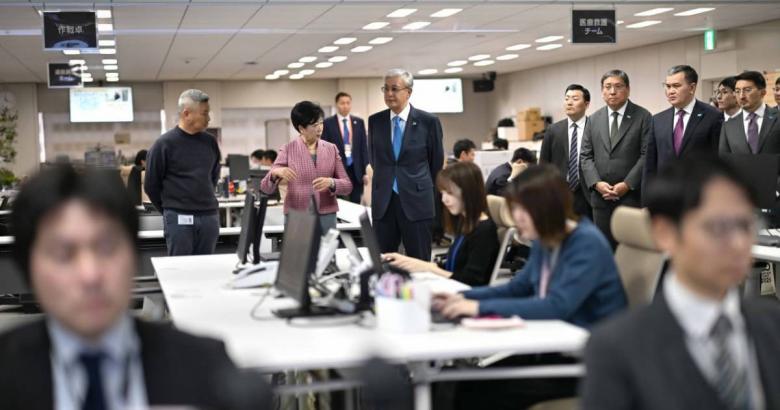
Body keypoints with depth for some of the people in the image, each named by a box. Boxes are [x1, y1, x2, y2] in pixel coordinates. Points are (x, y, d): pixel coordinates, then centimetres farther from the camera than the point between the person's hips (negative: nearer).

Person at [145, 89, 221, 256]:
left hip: (209, 217, 5)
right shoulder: (164, 144, -7)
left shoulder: (210, 141, 7)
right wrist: (170, 209, 7)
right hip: (179, 219, -5)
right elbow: (151, 185, -1)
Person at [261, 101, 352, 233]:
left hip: (326, 216, 2)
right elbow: (265, 188, -4)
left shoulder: (331, 149, 6)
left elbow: (347, 185, 5)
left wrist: (331, 183, -16)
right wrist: (275, 173, -25)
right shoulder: (288, 150, 0)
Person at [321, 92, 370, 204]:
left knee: (356, 204, 5)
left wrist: (365, 171, 2)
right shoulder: (328, 123, -1)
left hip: (356, 169, 2)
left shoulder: (359, 122, 7)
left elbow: (364, 147, 8)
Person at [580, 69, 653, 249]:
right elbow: (585, 156, 9)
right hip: (601, 196, 4)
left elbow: (647, 155, -7)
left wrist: (627, 184, -14)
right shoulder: (594, 119, 12)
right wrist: (596, 183, -6)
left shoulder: (643, 117, 0)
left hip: (632, 196, -4)